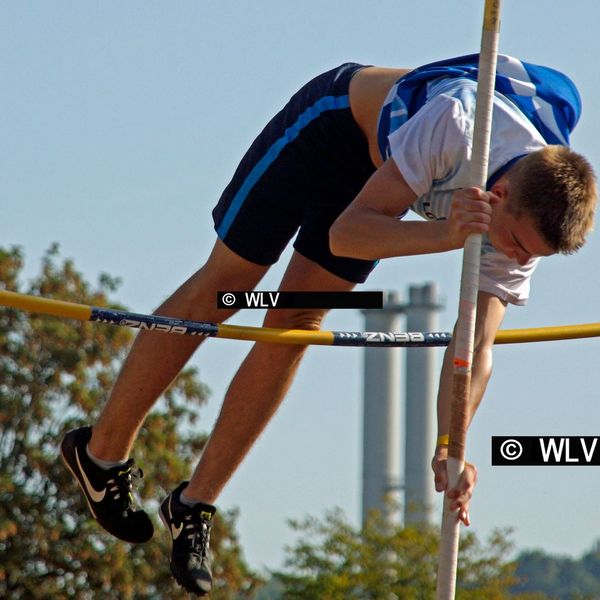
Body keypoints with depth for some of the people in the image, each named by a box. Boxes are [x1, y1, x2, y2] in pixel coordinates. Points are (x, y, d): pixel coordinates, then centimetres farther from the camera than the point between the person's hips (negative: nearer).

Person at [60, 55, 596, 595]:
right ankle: (102, 450, 18)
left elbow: (476, 348, -25)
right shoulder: (456, 127, -43)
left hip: (383, 166, 4)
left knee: (295, 325, 0)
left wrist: (451, 449, -37)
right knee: (221, 290, 2)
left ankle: (195, 506, 10)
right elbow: (345, 234, -39)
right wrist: (445, 235, -54)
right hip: (334, 120, -4)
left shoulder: (531, 224, -26)